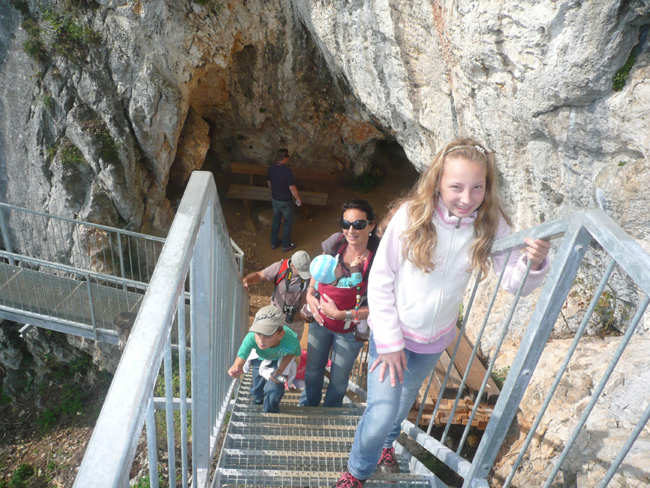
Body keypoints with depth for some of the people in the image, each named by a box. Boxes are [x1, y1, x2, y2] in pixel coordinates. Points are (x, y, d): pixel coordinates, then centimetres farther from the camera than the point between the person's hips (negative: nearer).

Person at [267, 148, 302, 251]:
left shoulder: (271, 168, -6)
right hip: (285, 201, -6)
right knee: (288, 222, 12)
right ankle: (286, 245, 23)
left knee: (276, 220, 22)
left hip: (274, 199, 6)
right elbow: (292, 188, -23)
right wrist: (298, 199, -8)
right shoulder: (287, 171, -27)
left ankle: (273, 242, 33)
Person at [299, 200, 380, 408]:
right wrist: (310, 294, -6)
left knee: (339, 380, 20)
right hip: (320, 320, 3)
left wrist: (341, 314, -24)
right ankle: (307, 406, 53)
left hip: (350, 330, -3)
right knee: (313, 368, 24)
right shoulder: (335, 242, -15)